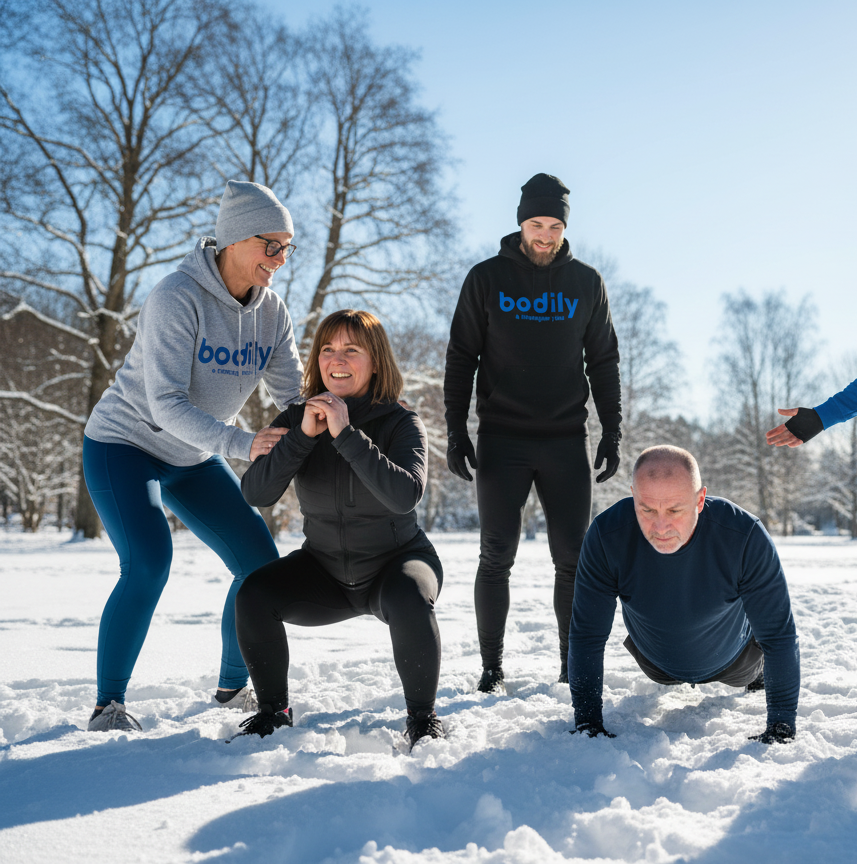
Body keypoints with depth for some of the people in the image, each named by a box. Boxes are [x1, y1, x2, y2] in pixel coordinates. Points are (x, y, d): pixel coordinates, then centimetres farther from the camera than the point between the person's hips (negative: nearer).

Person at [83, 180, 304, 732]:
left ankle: (233, 686, 19)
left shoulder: (272, 312, -5)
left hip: (193, 458, 7)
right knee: (149, 562, -26)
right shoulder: (177, 298, -25)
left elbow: (296, 393, -7)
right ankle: (108, 705, -10)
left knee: (260, 561, -1)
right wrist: (240, 444, -44)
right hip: (123, 445, -6)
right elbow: (166, 402, -32)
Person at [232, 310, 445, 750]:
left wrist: (346, 435, -36)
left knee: (409, 602, -36)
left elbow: (405, 495, -34)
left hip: (397, 560, -3)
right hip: (326, 570, 3)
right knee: (253, 595, -20)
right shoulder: (296, 420, -5)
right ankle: (273, 711, 1)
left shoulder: (401, 424, -15)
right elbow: (255, 492, -18)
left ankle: (422, 717, -12)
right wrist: (303, 436, -29)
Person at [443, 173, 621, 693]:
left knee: (574, 557, 1)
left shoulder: (586, 283, 8)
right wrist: (456, 431, -3)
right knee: (498, 556, -2)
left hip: (567, 440, 2)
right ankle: (493, 668, 8)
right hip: (502, 439, -1)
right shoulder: (487, 278, 3)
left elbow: (603, 362, 12)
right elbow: (461, 358, 4)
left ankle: (575, 666, 12)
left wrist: (612, 432, 4)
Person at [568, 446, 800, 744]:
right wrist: (587, 722, -29)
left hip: (731, 659, -1)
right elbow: (586, 635, -29)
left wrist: (781, 727, -33)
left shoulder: (746, 537, -41)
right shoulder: (605, 536, -38)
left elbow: (779, 635, -32)